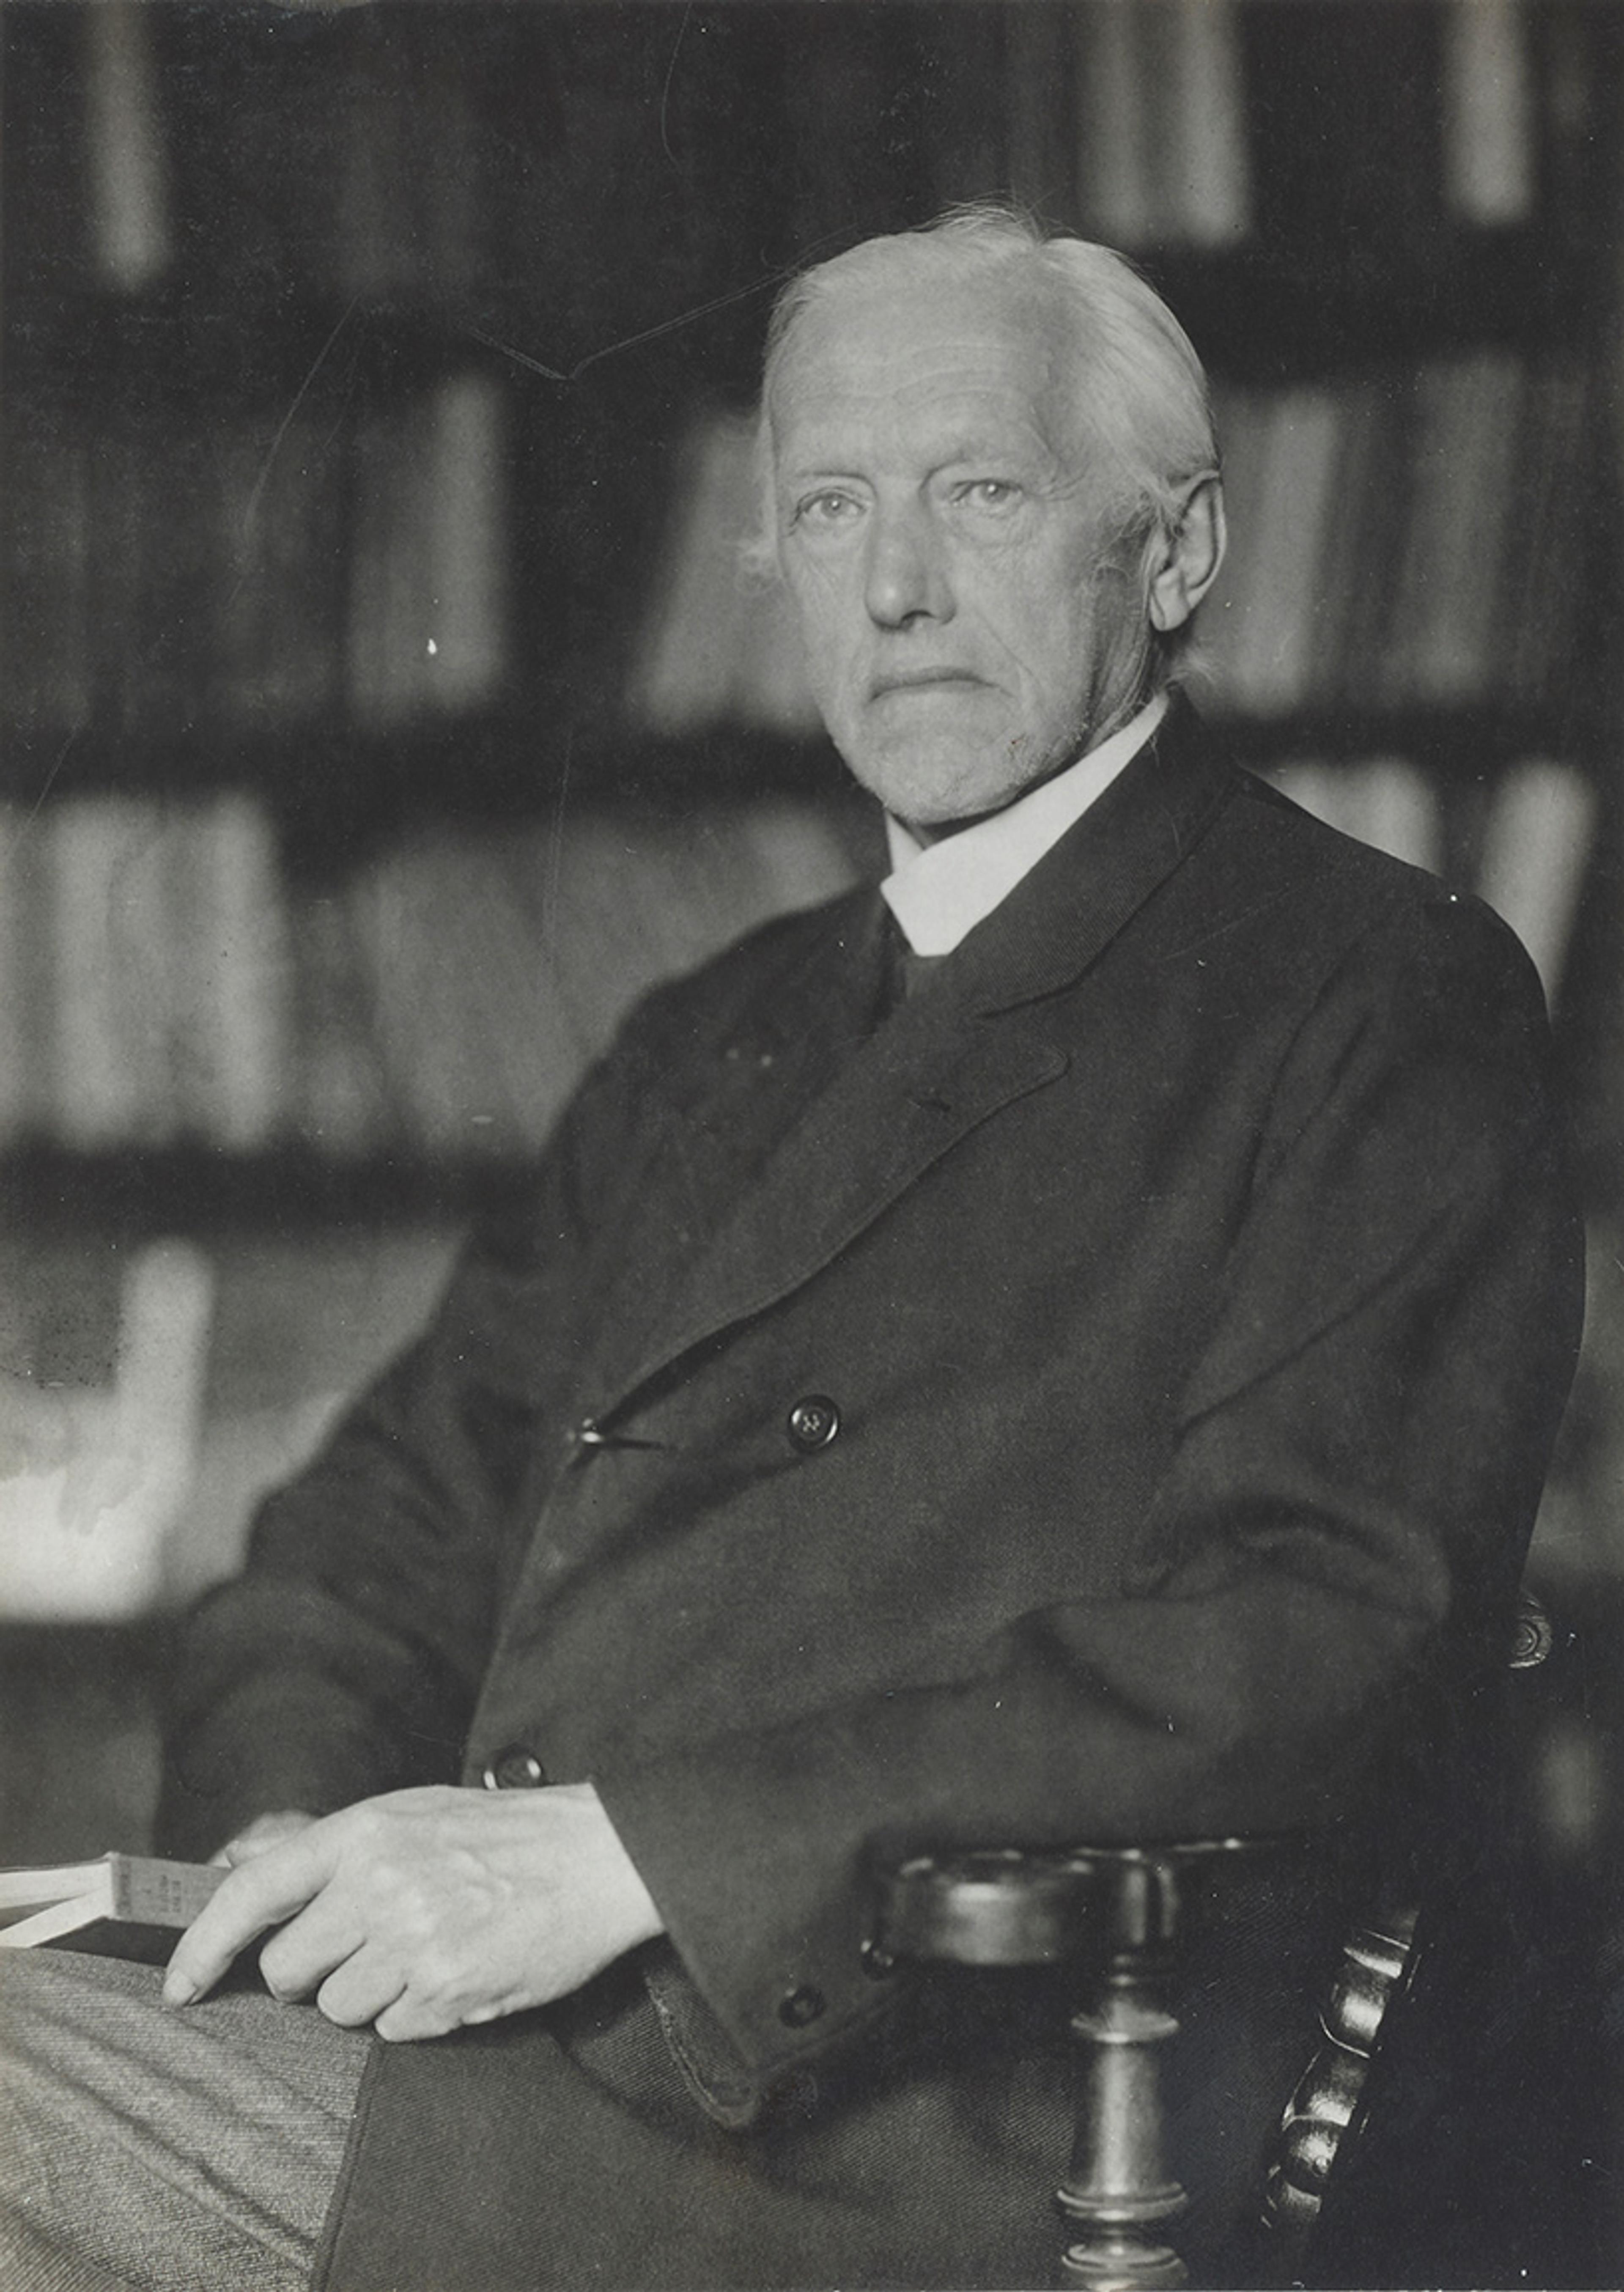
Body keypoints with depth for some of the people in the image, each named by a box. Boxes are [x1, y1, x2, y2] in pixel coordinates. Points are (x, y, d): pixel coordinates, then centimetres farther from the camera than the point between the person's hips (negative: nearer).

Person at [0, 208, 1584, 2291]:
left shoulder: (1384, 1002, 4)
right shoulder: (705, 1051, 26)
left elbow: (1320, 1637, -10)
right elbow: (399, 1520, 22)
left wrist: (627, 1853, -16)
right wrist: (292, 1826, -3)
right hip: (445, 2034, 6)